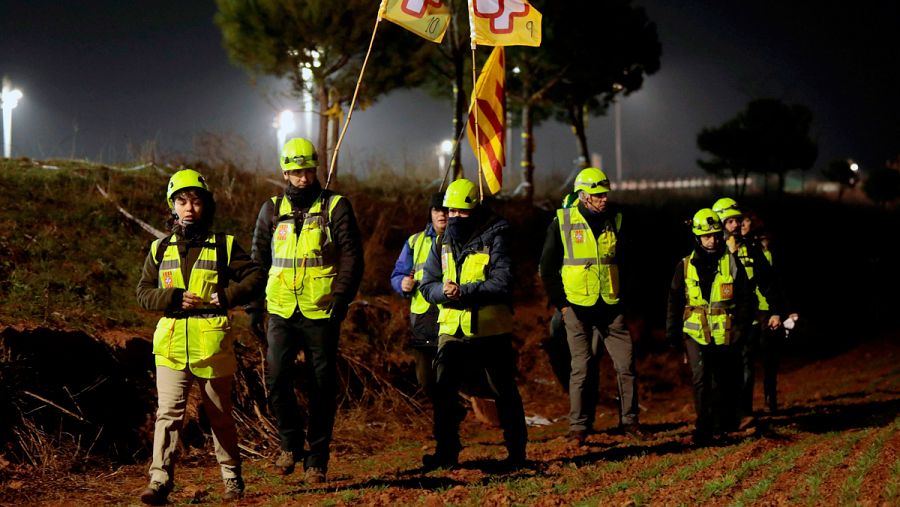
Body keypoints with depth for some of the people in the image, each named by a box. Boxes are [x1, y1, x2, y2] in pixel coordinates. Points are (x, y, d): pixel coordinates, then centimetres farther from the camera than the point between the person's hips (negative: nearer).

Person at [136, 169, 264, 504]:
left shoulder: (224, 247, 4)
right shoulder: (161, 250, 10)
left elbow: (256, 277, 3)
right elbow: (144, 292, 8)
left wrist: (227, 296, -11)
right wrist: (174, 299, -9)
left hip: (213, 344, -1)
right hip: (171, 345, 1)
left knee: (220, 416, 10)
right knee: (169, 413, -9)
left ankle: (232, 477, 25)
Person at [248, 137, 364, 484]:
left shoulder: (336, 208, 2)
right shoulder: (272, 210, 11)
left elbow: (351, 257, -3)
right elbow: (258, 259, 16)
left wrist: (342, 295, -16)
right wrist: (254, 304, 9)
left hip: (321, 313, -2)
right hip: (282, 312, 2)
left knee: (322, 388, 3)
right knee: (276, 379, -11)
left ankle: (317, 459, 13)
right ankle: (291, 442, 10)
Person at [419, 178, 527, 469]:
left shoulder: (495, 239, -8)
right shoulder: (442, 243, 8)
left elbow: (502, 283, -18)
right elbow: (427, 285, 6)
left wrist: (464, 291, -25)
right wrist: (443, 291, -17)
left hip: (491, 331, -4)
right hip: (452, 332, 4)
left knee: (505, 393, 7)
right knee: (442, 390, -8)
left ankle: (517, 452, 19)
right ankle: (446, 452, 0)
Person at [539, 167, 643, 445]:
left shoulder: (615, 220, 6)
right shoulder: (562, 222, -3)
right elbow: (548, 267, 1)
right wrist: (561, 303, -3)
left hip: (611, 307, 3)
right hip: (577, 308, -3)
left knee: (626, 364, 1)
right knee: (583, 367, -3)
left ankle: (629, 420, 12)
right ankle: (579, 426, 5)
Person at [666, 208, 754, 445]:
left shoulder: (732, 264, 1)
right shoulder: (685, 266, 2)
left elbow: (746, 299, 4)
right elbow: (674, 302, 9)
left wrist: (740, 327, -5)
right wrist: (673, 334, 5)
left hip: (724, 335, 1)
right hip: (695, 333, -1)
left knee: (723, 382, 9)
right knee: (700, 377, -15)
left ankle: (723, 425, 26)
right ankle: (704, 427, -9)